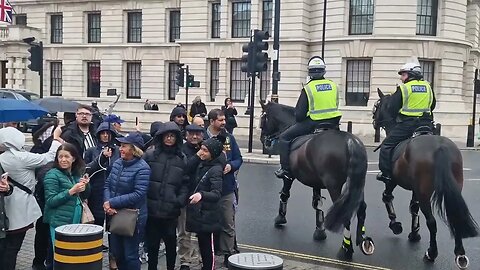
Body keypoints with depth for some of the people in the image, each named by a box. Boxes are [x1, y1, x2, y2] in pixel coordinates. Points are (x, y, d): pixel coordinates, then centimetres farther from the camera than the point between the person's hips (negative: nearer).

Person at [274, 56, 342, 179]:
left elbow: (299, 113, -8)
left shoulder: (308, 88, -10)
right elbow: (335, 105, 16)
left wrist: (298, 121, 13)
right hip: (333, 123, 5)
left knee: (284, 138, 5)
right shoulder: (333, 85, 6)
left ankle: (286, 168, 0)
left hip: (313, 123, -5)